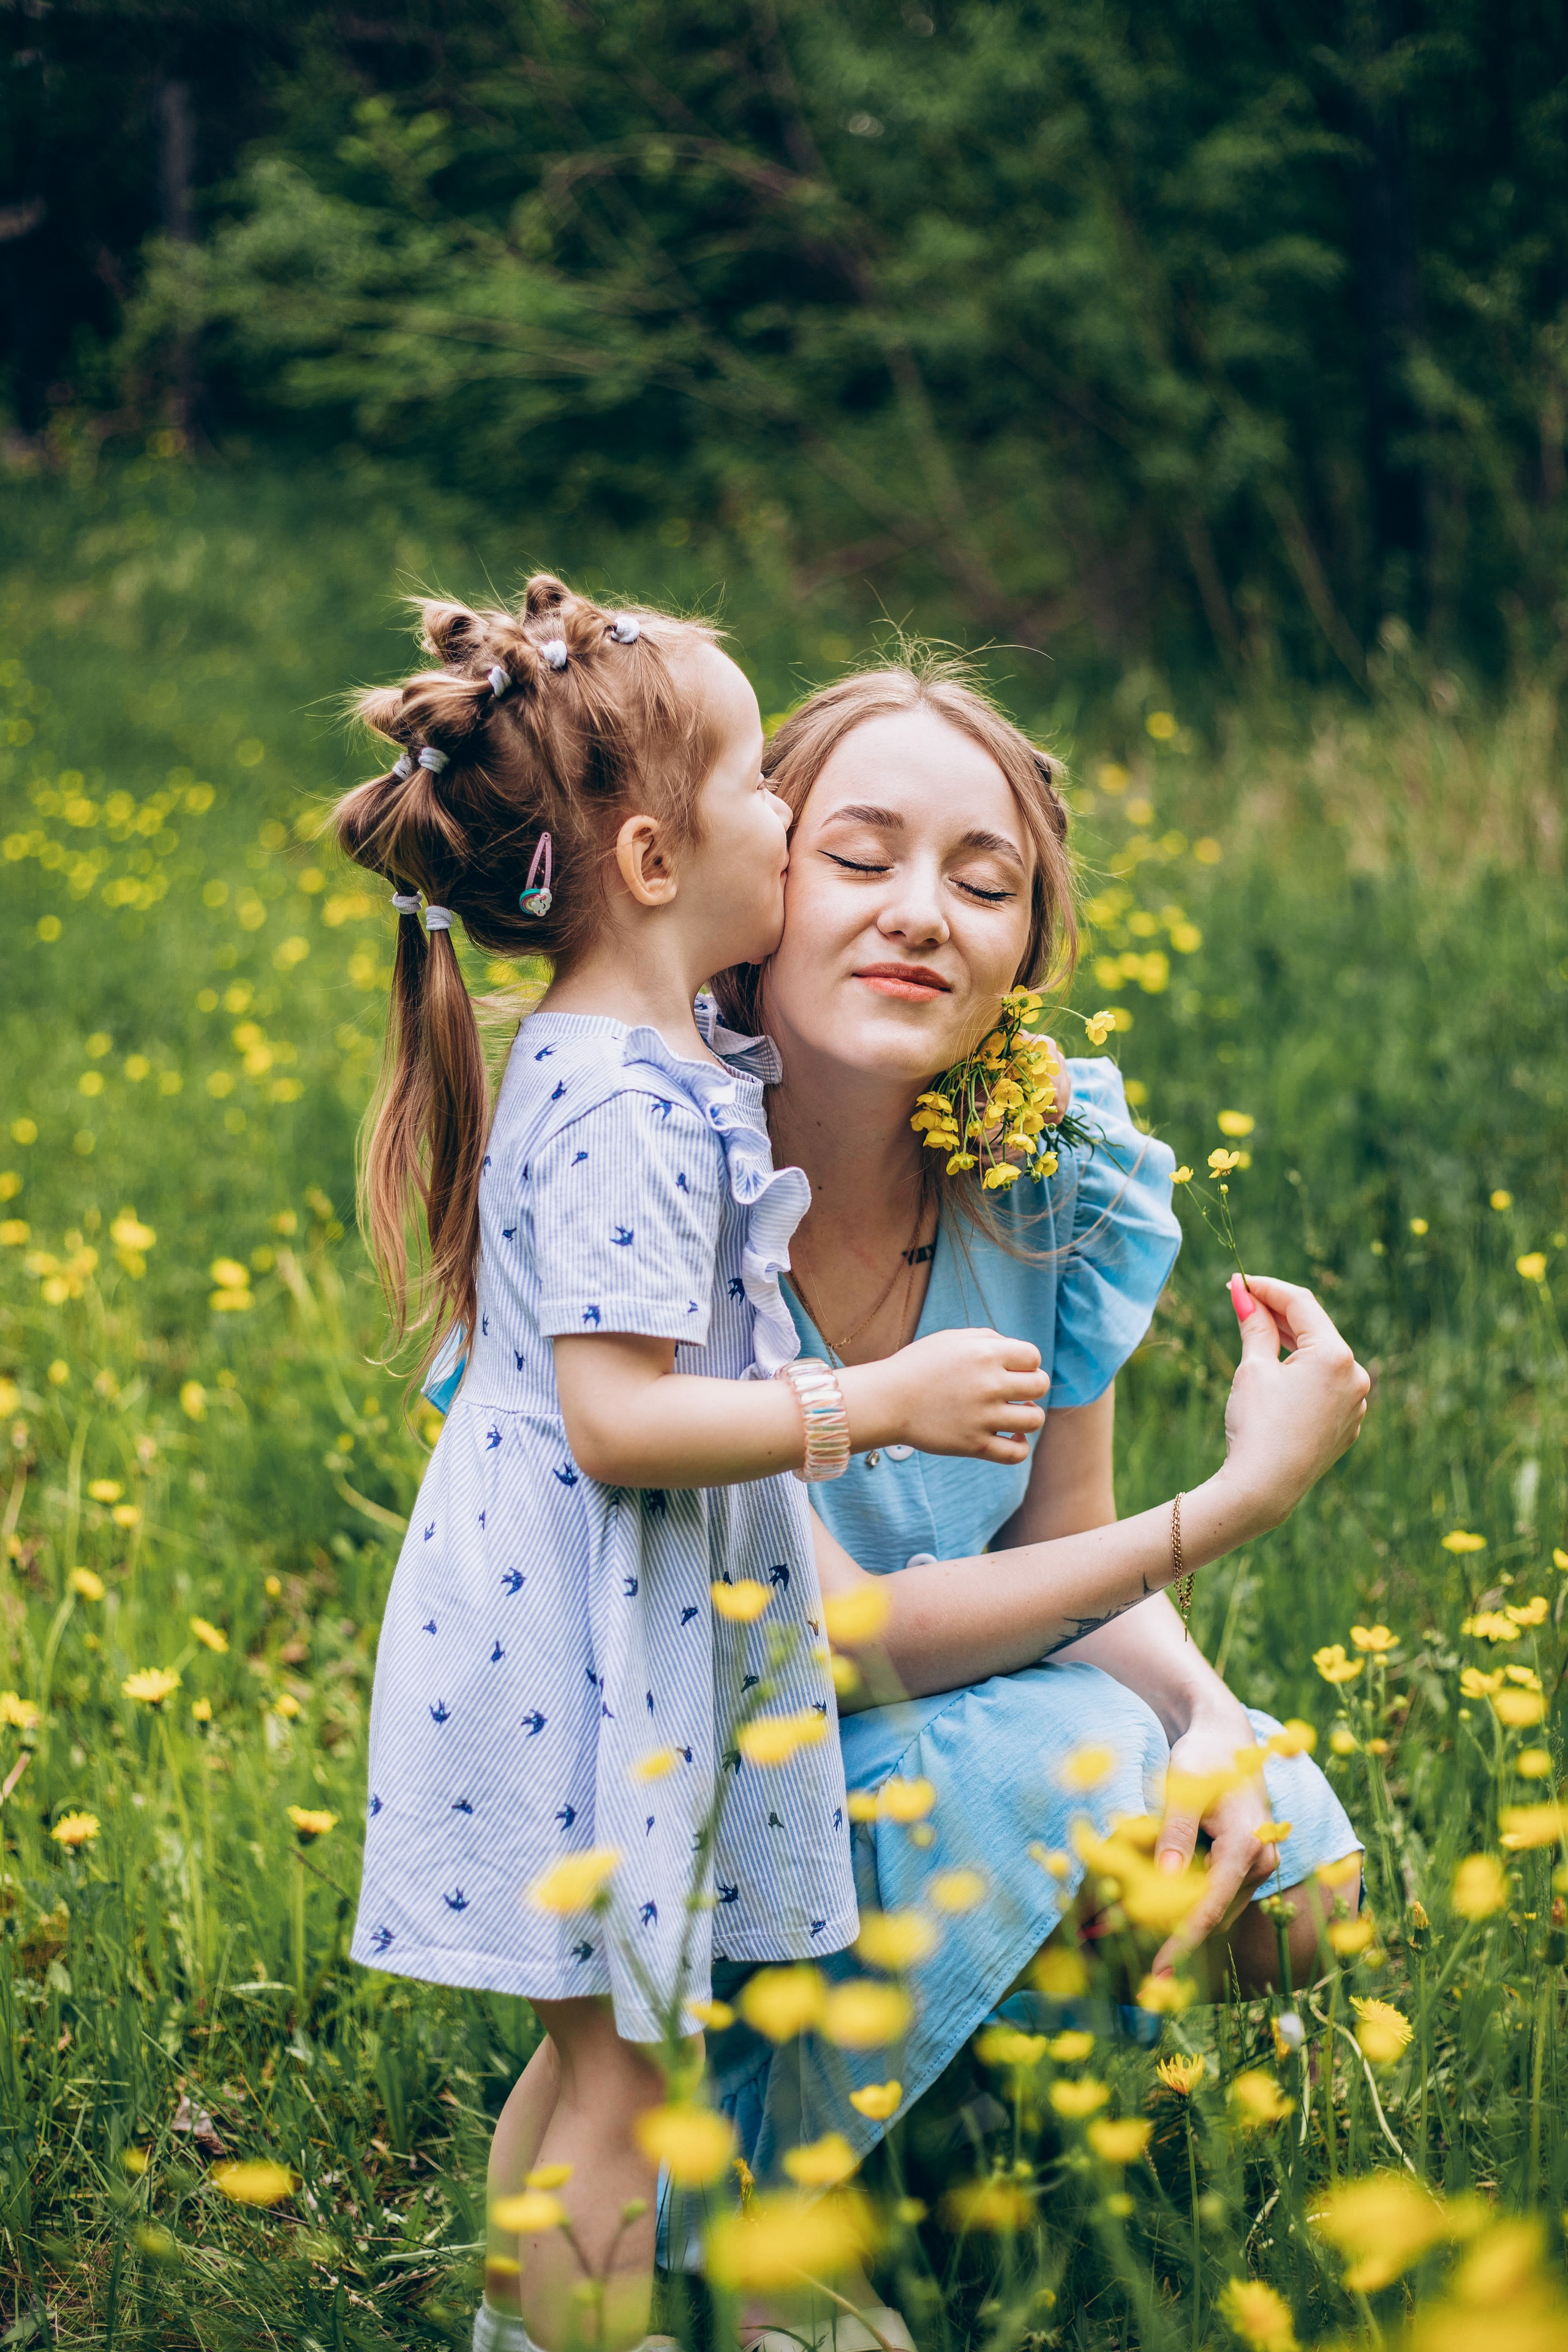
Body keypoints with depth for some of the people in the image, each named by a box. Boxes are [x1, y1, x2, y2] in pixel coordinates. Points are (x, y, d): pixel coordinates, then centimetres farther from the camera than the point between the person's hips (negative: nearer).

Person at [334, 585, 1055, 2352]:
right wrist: (880, 1406, -21)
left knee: (590, 2050, 20)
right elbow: (617, 1423, -27)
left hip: (592, 1649, 10)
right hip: (579, 1658, -10)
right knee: (621, 2067, 1)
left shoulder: (610, 1062, 8)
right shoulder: (626, 1113, -23)